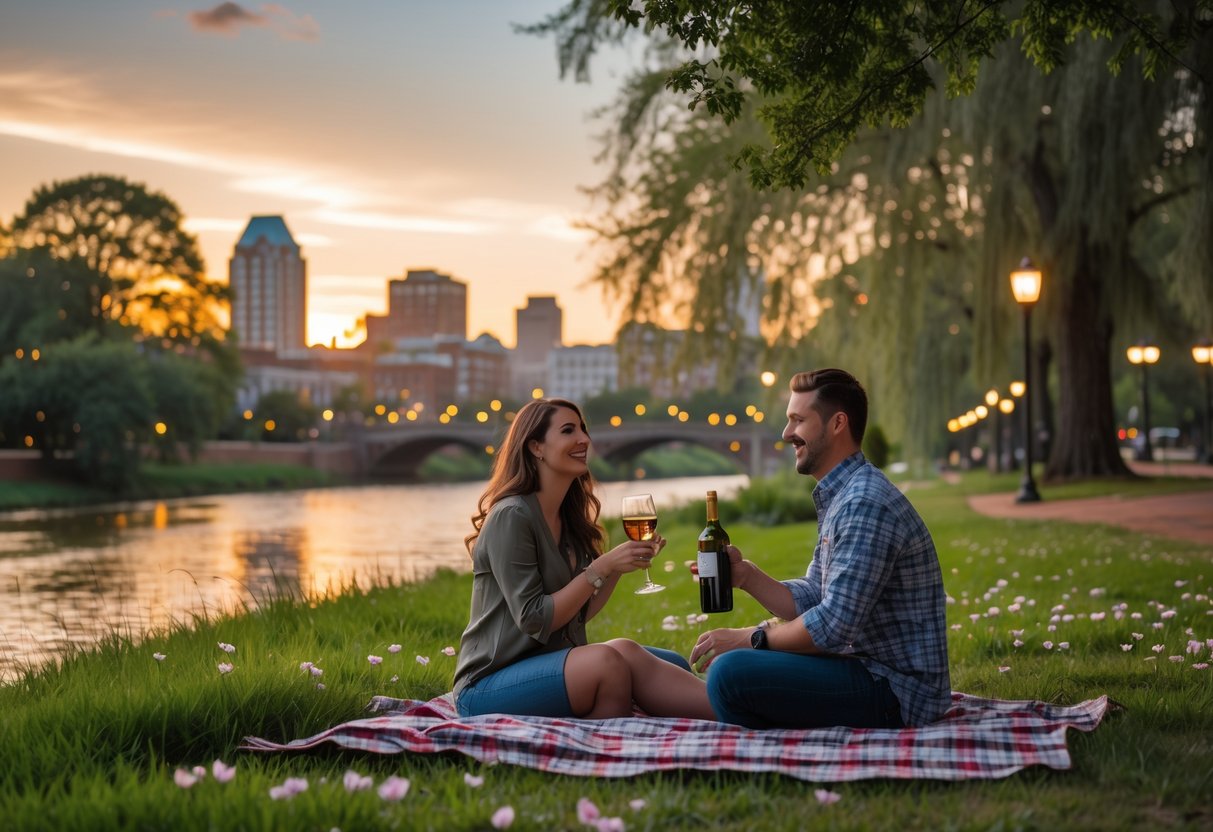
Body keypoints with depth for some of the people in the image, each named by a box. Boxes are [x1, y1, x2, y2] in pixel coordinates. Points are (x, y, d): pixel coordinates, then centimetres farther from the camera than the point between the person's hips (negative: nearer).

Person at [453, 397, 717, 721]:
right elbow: (533, 620, -18)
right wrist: (603, 566, -18)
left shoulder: (568, 518, 13)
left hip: (551, 666, 9)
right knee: (609, 659, -34)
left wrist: (621, 564, 0)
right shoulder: (511, 516, -14)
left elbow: (578, 613, 12)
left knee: (676, 667, -12)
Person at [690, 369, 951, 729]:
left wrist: (748, 638, -12)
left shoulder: (865, 503, -20)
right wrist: (747, 576, -1)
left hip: (896, 690, -11)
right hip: (872, 669, 11)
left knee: (730, 672, -24)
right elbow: (811, 600, 15)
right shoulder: (839, 498, 15)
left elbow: (833, 626, -25)